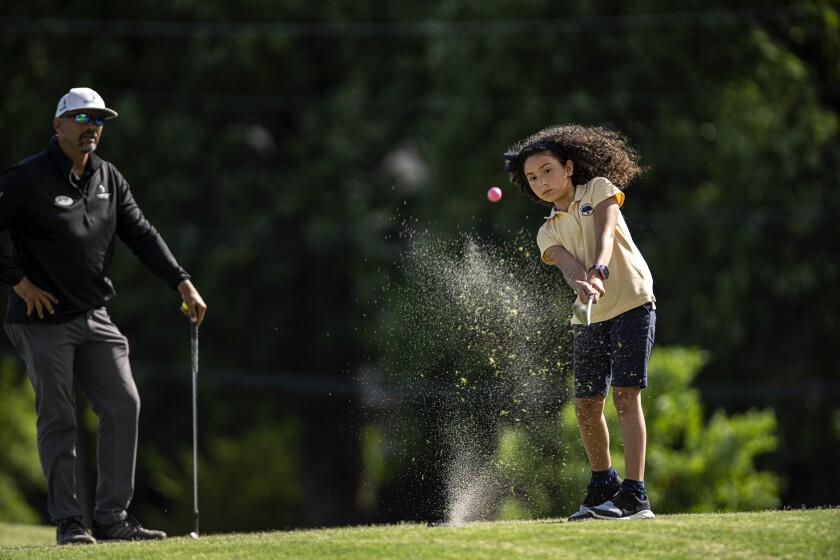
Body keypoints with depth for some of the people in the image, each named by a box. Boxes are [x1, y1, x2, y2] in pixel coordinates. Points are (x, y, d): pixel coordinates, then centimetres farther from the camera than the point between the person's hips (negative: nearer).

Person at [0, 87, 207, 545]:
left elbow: (141, 234, 11)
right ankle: (67, 522, 4)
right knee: (58, 420, -3)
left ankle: (112, 518, 5)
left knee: (123, 405, -1)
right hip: (43, 322, -6)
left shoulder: (108, 178, 10)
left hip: (93, 317, 6)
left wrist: (183, 284, 2)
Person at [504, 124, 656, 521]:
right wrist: (580, 283, -36)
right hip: (589, 319, 5)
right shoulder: (548, 234, 8)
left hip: (632, 305, -5)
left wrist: (598, 272, -36)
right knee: (587, 404, 6)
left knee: (625, 395, -13)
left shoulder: (598, 190, 2)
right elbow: (568, 263, -12)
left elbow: (604, 235, -16)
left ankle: (634, 495, -15)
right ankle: (604, 486, 27)